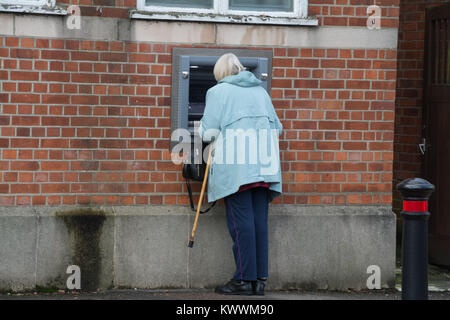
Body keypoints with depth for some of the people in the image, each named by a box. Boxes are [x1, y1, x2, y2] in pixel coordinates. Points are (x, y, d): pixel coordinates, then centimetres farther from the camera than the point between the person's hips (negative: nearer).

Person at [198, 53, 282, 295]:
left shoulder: (219, 91, 5)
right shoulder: (260, 91, 21)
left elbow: (208, 131, -1)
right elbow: (277, 127, 22)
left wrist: (203, 129, 21)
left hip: (235, 165, -5)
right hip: (264, 165, 5)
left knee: (240, 221, -6)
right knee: (259, 220, 5)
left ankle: (245, 279, -8)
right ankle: (260, 279, 4)